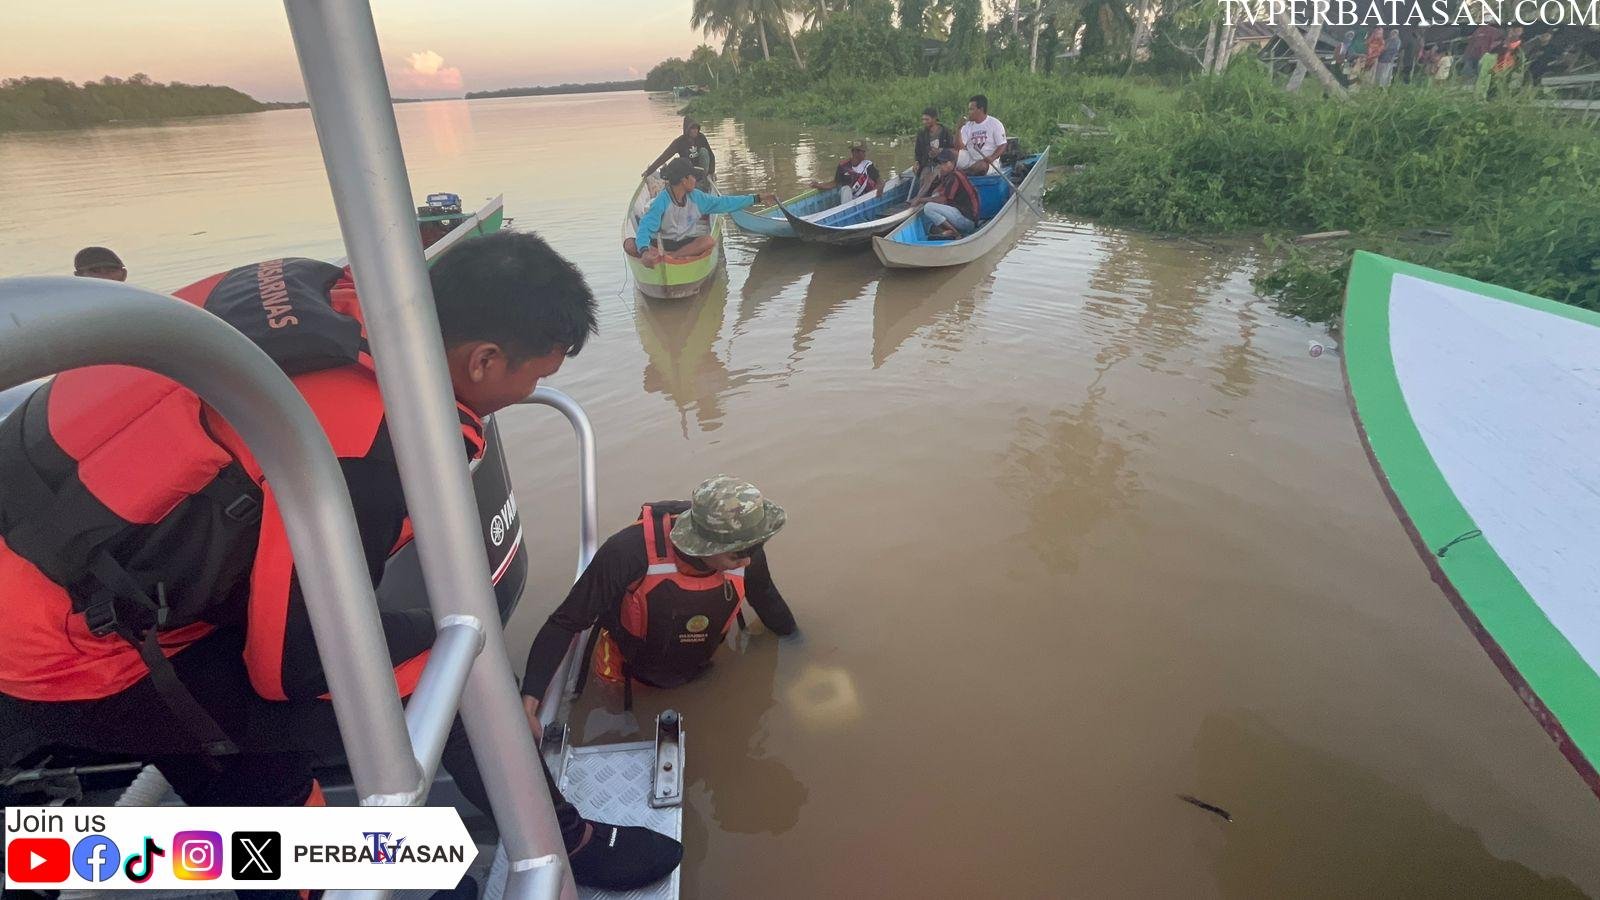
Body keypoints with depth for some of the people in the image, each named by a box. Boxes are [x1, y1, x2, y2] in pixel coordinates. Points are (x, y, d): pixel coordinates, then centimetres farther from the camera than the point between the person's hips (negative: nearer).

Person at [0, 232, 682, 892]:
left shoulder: (316, 290, -6)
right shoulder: (376, 437, -29)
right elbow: (295, 661, -19)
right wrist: (451, 631, -2)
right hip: (76, 650, -9)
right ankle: (565, 846, 14)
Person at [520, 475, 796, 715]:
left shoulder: (746, 551, -27)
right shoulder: (630, 552, -40)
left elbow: (768, 602, -3)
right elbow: (565, 622, -29)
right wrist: (531, 692, -36)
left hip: (701, 677, 3)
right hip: (628, 681, -3)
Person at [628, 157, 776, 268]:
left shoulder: (696, 197, 4)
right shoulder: (661, 201, -14)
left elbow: (723, 203, 10)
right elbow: (645, 227, -24)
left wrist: (756, 198, 10)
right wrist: (644, 251, -46)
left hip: (688, 243, 4)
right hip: (660, 244, -3)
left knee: (708, 240, -29)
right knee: (629, 244, -32)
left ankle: (660, 257, -39)